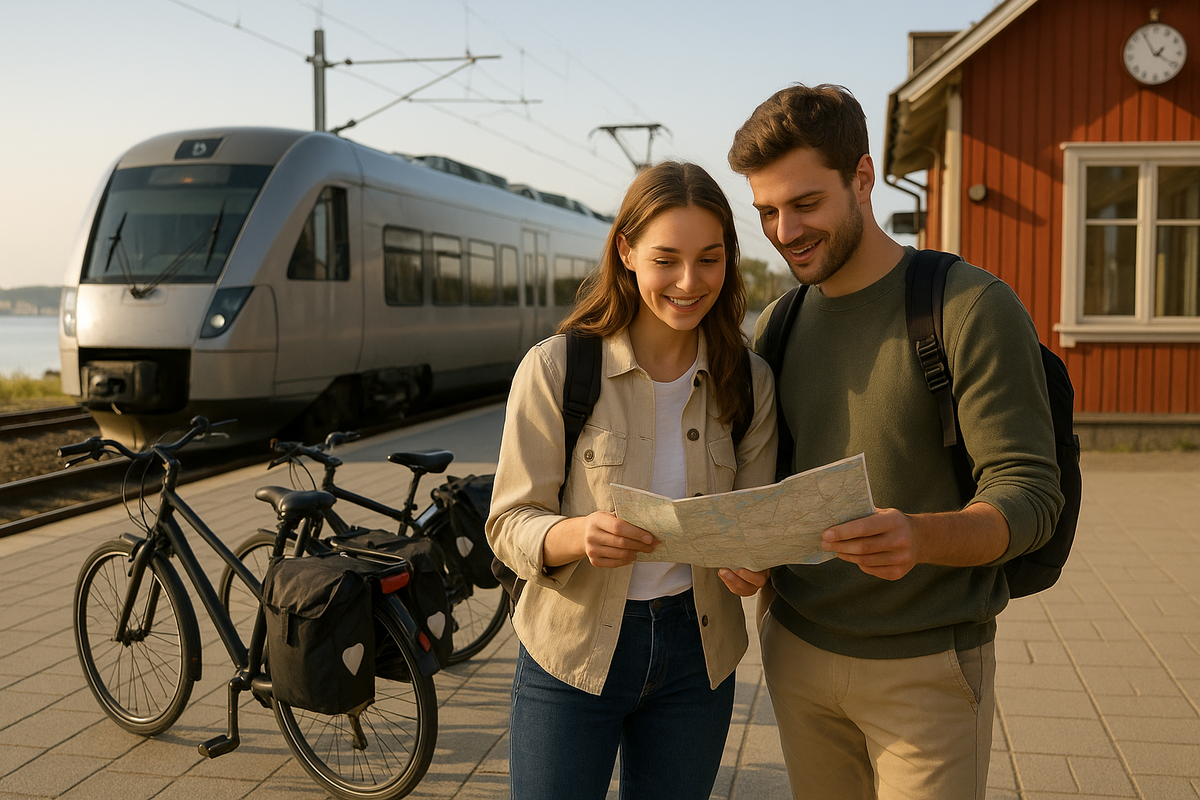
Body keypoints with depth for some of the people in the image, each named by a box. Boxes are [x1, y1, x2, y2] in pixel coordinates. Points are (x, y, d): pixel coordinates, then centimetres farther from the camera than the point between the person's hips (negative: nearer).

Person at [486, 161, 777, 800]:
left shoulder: (748, 382, -1)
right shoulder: (555, 368, -11)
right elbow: (508, 525, -11)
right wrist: (580, 534, -32)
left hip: (696, 653, 3)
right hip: (573, 651, -3)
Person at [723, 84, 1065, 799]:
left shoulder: (975, 307, -12)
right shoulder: (777, 325, 6)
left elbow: (1030, 495, -16)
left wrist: (921, 537, -36)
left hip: (926, 668, -4)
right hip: (798, 653, 5)